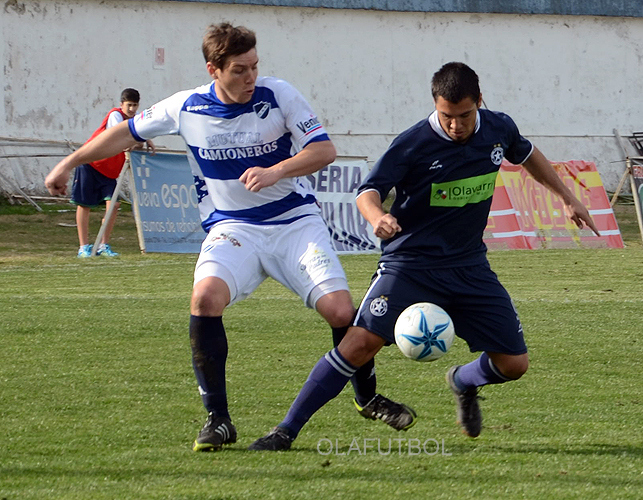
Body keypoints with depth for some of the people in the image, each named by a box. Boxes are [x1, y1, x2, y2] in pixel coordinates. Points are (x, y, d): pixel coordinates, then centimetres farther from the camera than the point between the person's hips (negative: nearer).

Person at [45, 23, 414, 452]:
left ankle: (368, 398, 17)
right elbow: (129, 132, 11)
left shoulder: (279, 96, -11)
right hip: (232, 227, 1)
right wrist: (70, 163, 13)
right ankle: (218, 420, -17)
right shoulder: (186, 109, -5)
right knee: (206, 297, -28)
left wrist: (274, 172, -31)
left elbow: (324, 150, -15)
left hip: (295, 220, -1)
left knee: (340, 310, -14)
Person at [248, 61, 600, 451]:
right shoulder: (414, 144, -16)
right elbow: (368, 190, -16)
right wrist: (377, 216, -39)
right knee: (362, 342, -23)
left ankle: (464, 382, 38)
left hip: (470, 266, 5)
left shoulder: (499, 130, -1)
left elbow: (528, 155, 21)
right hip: (411, 263, -5)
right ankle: (287, 430, -16)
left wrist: (567, 197, 23)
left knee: (514, 364, 2)